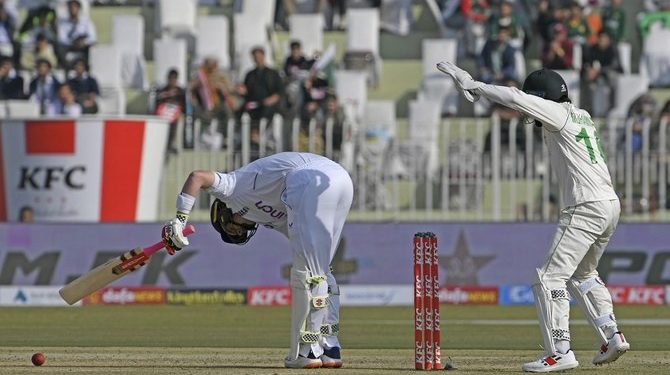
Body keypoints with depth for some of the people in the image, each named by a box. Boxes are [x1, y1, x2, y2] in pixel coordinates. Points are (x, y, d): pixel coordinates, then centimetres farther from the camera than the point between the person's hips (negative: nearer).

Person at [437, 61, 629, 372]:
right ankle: (612, 337, 21)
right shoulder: (582, 116, 19)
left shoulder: (558, 113, -7)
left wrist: (474, 86, -10)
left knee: (550, 276, -9)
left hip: (585, 209, -10)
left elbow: (516, 99, -16)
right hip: (610, 205, 10)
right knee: (582, 274, 26)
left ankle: (559, 352, -14)